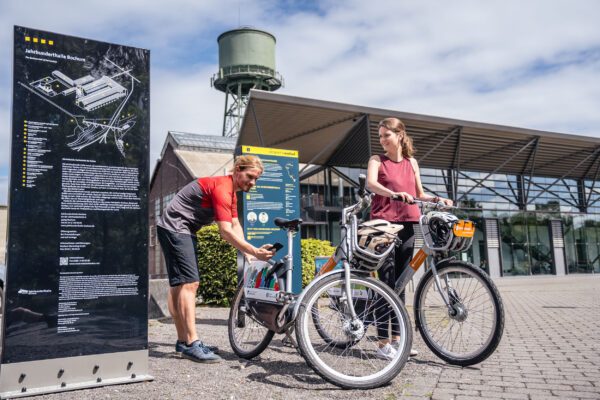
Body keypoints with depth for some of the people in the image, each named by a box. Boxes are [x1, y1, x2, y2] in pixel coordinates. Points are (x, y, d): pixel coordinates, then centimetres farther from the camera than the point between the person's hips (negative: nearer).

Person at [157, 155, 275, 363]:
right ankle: (191, 344, -17)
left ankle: (183, 341, 18)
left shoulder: (230, 191, 10)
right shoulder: (222, 188, -22)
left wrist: (248, 253, -7)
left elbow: (236, 225, 4)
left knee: (180, 284, 11)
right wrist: (254, 251, -30)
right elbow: (226, 231, -29)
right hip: (175, 228, -11)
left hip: (183, 230, 11)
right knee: (189, 283, -16)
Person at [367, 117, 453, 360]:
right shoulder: (377, 160, 2)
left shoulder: (411, 162, 15)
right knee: (387, 281, -7)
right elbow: (370, 183, -19)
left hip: (407, 224, 5)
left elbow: (419, 194, 18)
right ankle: (383, 343, -2)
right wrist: (393, 193, -37)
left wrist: (437, 199, -2)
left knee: (400, 282, 9)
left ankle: (396, 337, 19)